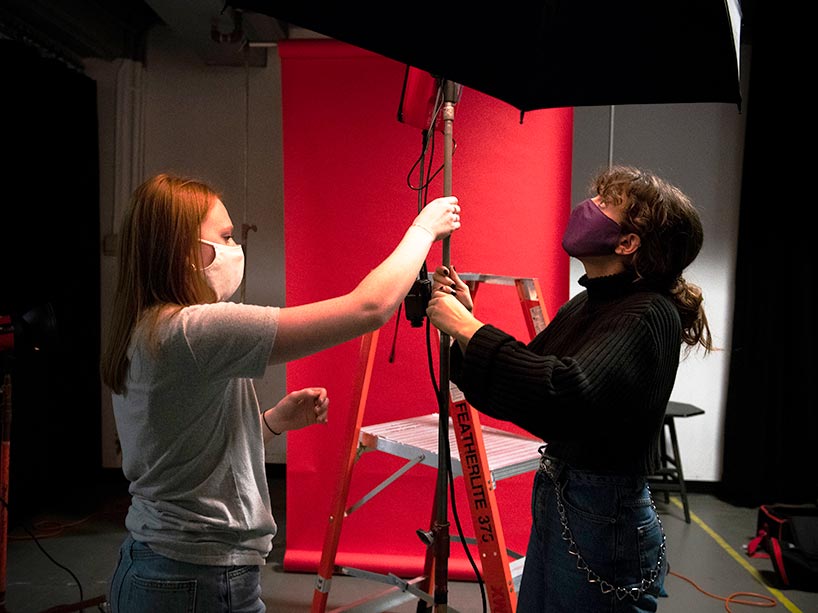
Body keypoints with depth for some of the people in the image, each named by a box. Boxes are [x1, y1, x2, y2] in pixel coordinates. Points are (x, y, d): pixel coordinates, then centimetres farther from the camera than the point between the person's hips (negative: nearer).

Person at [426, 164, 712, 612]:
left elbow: (568, 393, -37)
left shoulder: (650, 315, -20)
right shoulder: (586, 305, 4)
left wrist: (468, 327, -29)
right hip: (555, 500, 8)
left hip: (603, 522, -7)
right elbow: (523, 381, 8)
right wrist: (466, 319, -4)